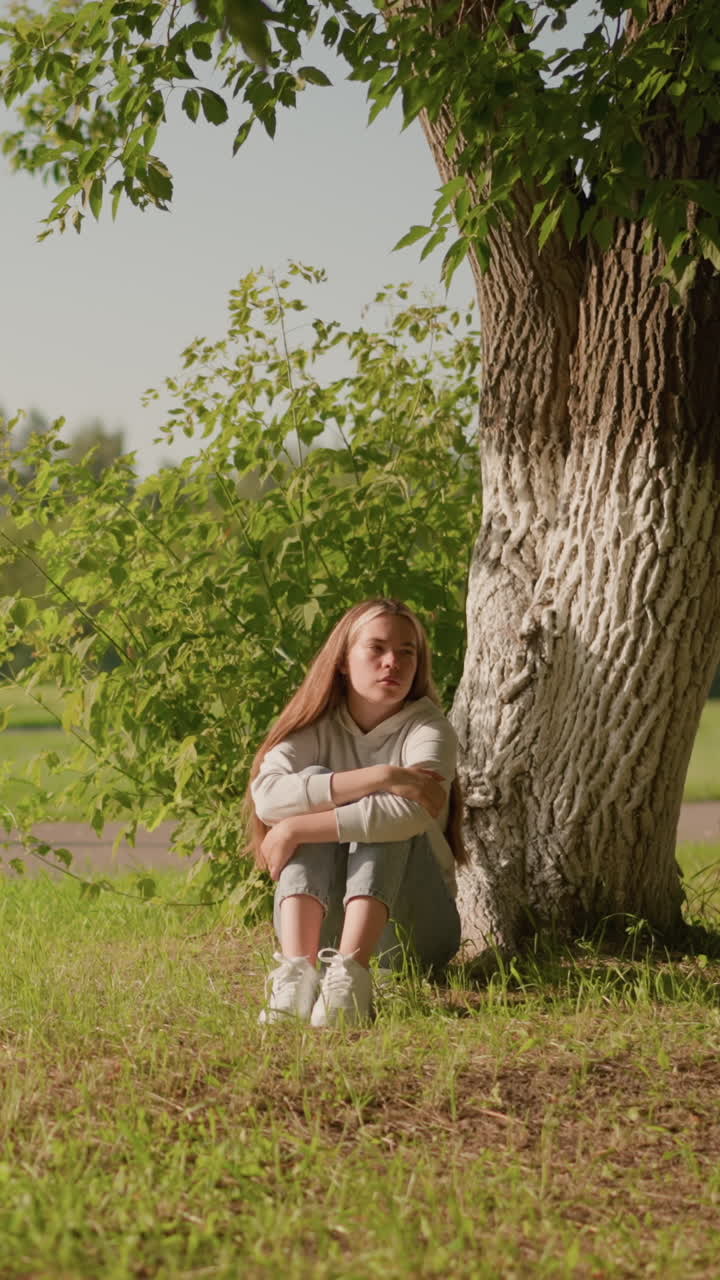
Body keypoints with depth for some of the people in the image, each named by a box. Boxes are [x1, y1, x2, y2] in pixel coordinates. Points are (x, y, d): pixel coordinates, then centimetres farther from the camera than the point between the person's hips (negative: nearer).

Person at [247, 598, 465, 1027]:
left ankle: (349, 976, -47)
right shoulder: (317, 728, 1)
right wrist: (380, 777, -29)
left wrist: (295, 830, -28)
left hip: (414, 926, -2)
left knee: (387, 818, -26)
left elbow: (412, 811, -30)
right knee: (318, 786, -21)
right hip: (323, 923, 2)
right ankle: (297, 969, -41)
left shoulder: (428, 728, -6)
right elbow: (266, 795, -22)